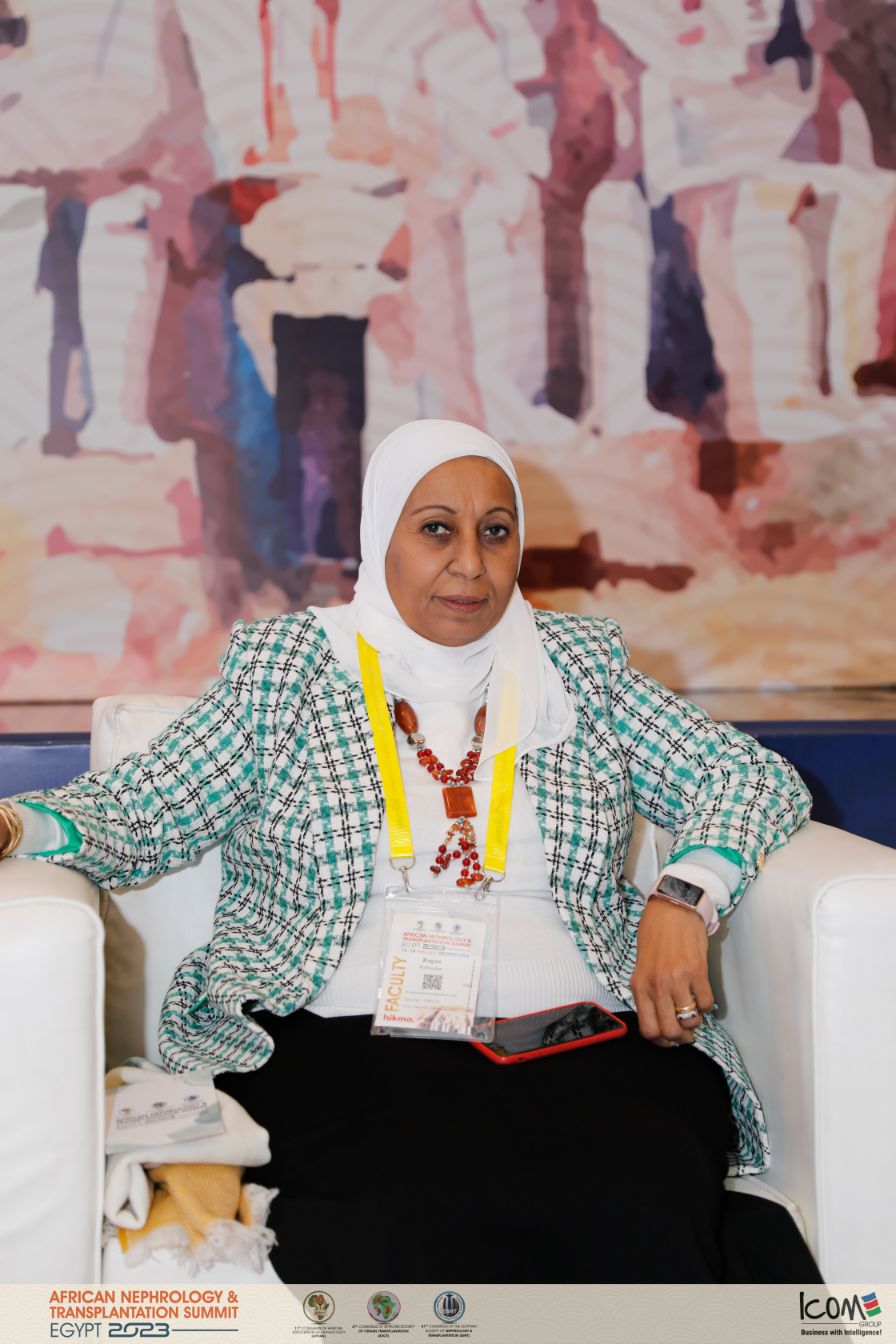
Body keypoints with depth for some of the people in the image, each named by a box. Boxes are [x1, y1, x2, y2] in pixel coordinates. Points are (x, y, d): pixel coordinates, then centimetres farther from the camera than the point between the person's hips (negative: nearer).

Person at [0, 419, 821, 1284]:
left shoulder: (577, 662, 18)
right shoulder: (284, 666, 13)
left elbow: (753, 777, 15)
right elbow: (132, 815, 9)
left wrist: (682, 899, -5)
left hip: (571, 1043, 2)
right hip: (347, 1044, -1)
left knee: (638, 1217, -31)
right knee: (403, 1229, -34)